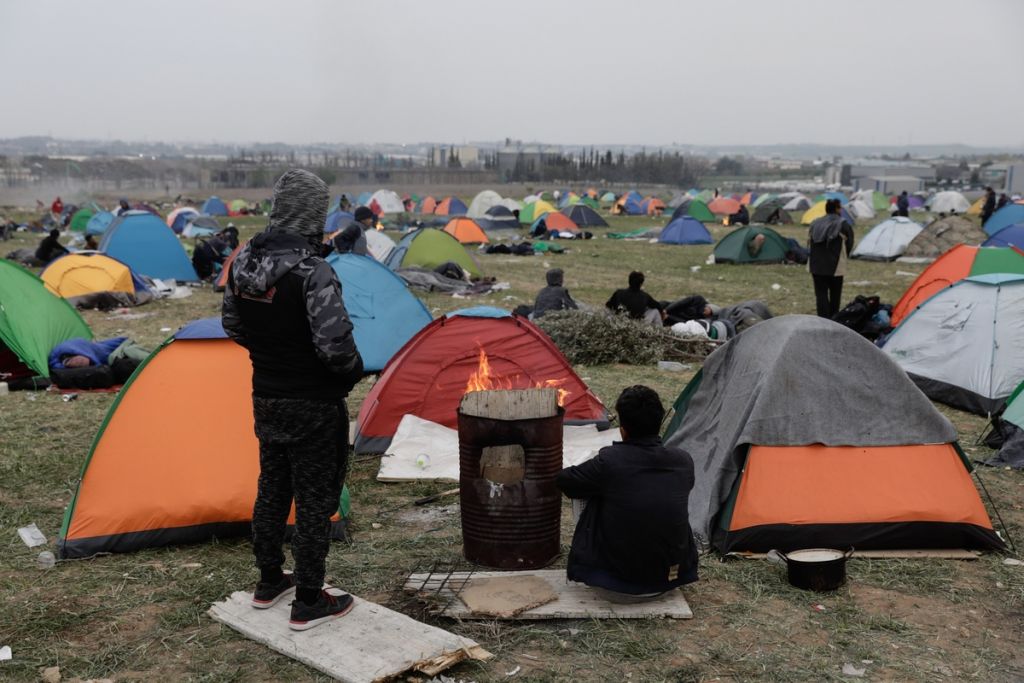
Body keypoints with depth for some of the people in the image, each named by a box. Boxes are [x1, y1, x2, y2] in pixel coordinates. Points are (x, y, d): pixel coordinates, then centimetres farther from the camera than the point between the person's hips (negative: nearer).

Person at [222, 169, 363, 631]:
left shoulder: (244, 262, -1)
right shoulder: (312, 272, -25)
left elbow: (232, 325, 11)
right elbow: (335, 345, -28)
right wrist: (354, 371, -7)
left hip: (266, 399, 7)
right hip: (313, 406, -7)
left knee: (272, 488, 21)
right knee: (314, 500, 5)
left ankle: (269, 584, 36)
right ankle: (309, 604, 16)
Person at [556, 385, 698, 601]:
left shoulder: (609, 461, -17)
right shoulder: (683, 461, -4)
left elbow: (564, 482, -1)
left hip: (616, 586, -4)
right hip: (670, 578, 4)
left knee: (593, 499, 13)